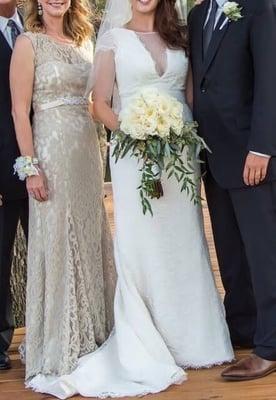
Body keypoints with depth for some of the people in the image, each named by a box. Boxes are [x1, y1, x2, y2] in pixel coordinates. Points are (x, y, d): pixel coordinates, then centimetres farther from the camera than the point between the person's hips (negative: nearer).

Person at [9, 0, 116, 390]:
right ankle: (60, 346, 13)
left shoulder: (82, 42, 13)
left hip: (88, 148, 6)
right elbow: (20, 109, -9)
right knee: (58, 243, 0)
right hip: (52, 150, -6)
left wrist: (99, 154, 8)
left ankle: (91, 334, 25)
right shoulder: (29, 43, -5)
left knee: (90, 238, 11)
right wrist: (30, 166, -15)